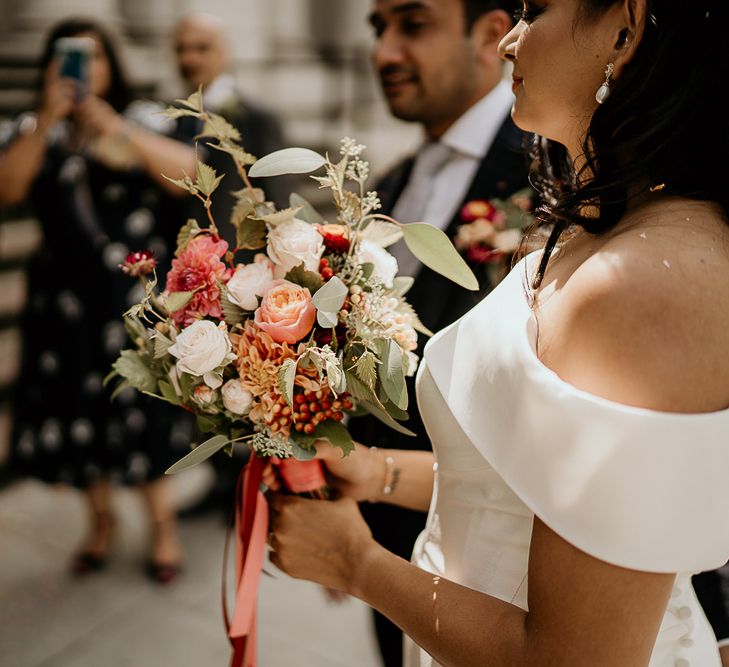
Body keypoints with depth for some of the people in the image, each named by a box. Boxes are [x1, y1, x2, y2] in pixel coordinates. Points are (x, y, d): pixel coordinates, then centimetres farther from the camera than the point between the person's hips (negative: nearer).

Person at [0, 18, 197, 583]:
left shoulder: (142, 121, 3)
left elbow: (186, 173, -14)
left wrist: (114, 126, -22)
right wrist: (47, 120, -18)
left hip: (138, 296, -2)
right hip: (68, 298, 3)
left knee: (143, 407, -2)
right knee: (80, 407, 7)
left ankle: (163, 522, 18)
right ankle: (102, 520, 28)